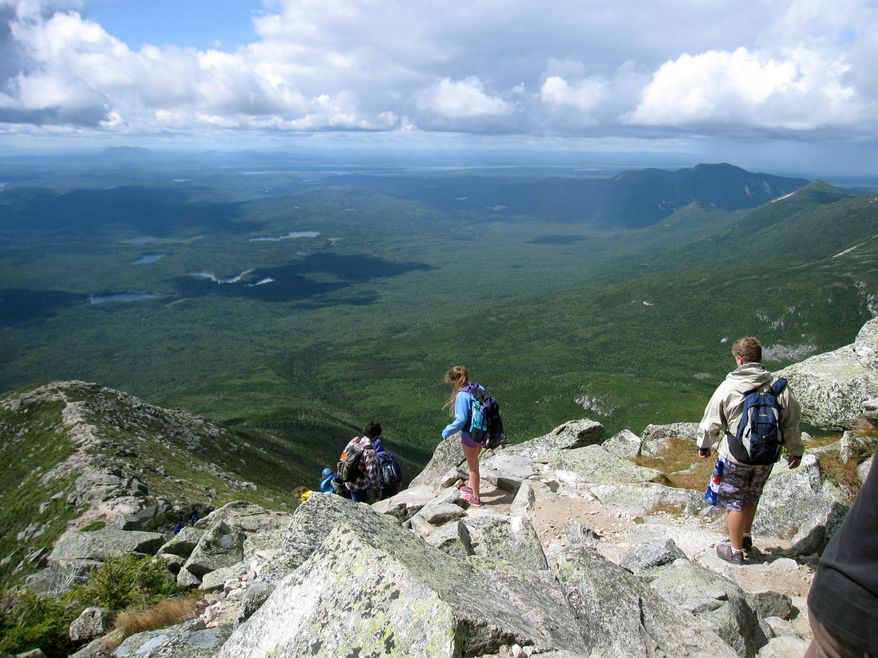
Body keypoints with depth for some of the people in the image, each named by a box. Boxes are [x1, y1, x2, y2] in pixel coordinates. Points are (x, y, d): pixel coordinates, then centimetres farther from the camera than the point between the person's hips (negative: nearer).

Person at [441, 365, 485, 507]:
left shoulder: (462, 396, -24)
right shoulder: (479, 389, -2)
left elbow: (461, 420, -26)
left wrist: (446, 432, -13)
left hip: (470, 436, -7)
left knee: (473, 466, 12)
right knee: (472, 462, 30)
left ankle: (476, 497, 29)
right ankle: (471, 486, 49)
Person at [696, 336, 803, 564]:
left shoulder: (728, 387, -15)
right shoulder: (779, 387, -7)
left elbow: (712, 422, -5)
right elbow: (792, 423, 3)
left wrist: (704, 445, 12)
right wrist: (795, 451, 18)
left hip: (735, 457, -4)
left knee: (735, 502, 10)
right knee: (752, 498, 24)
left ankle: (735, 550, 21)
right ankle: (746, 538, 41)